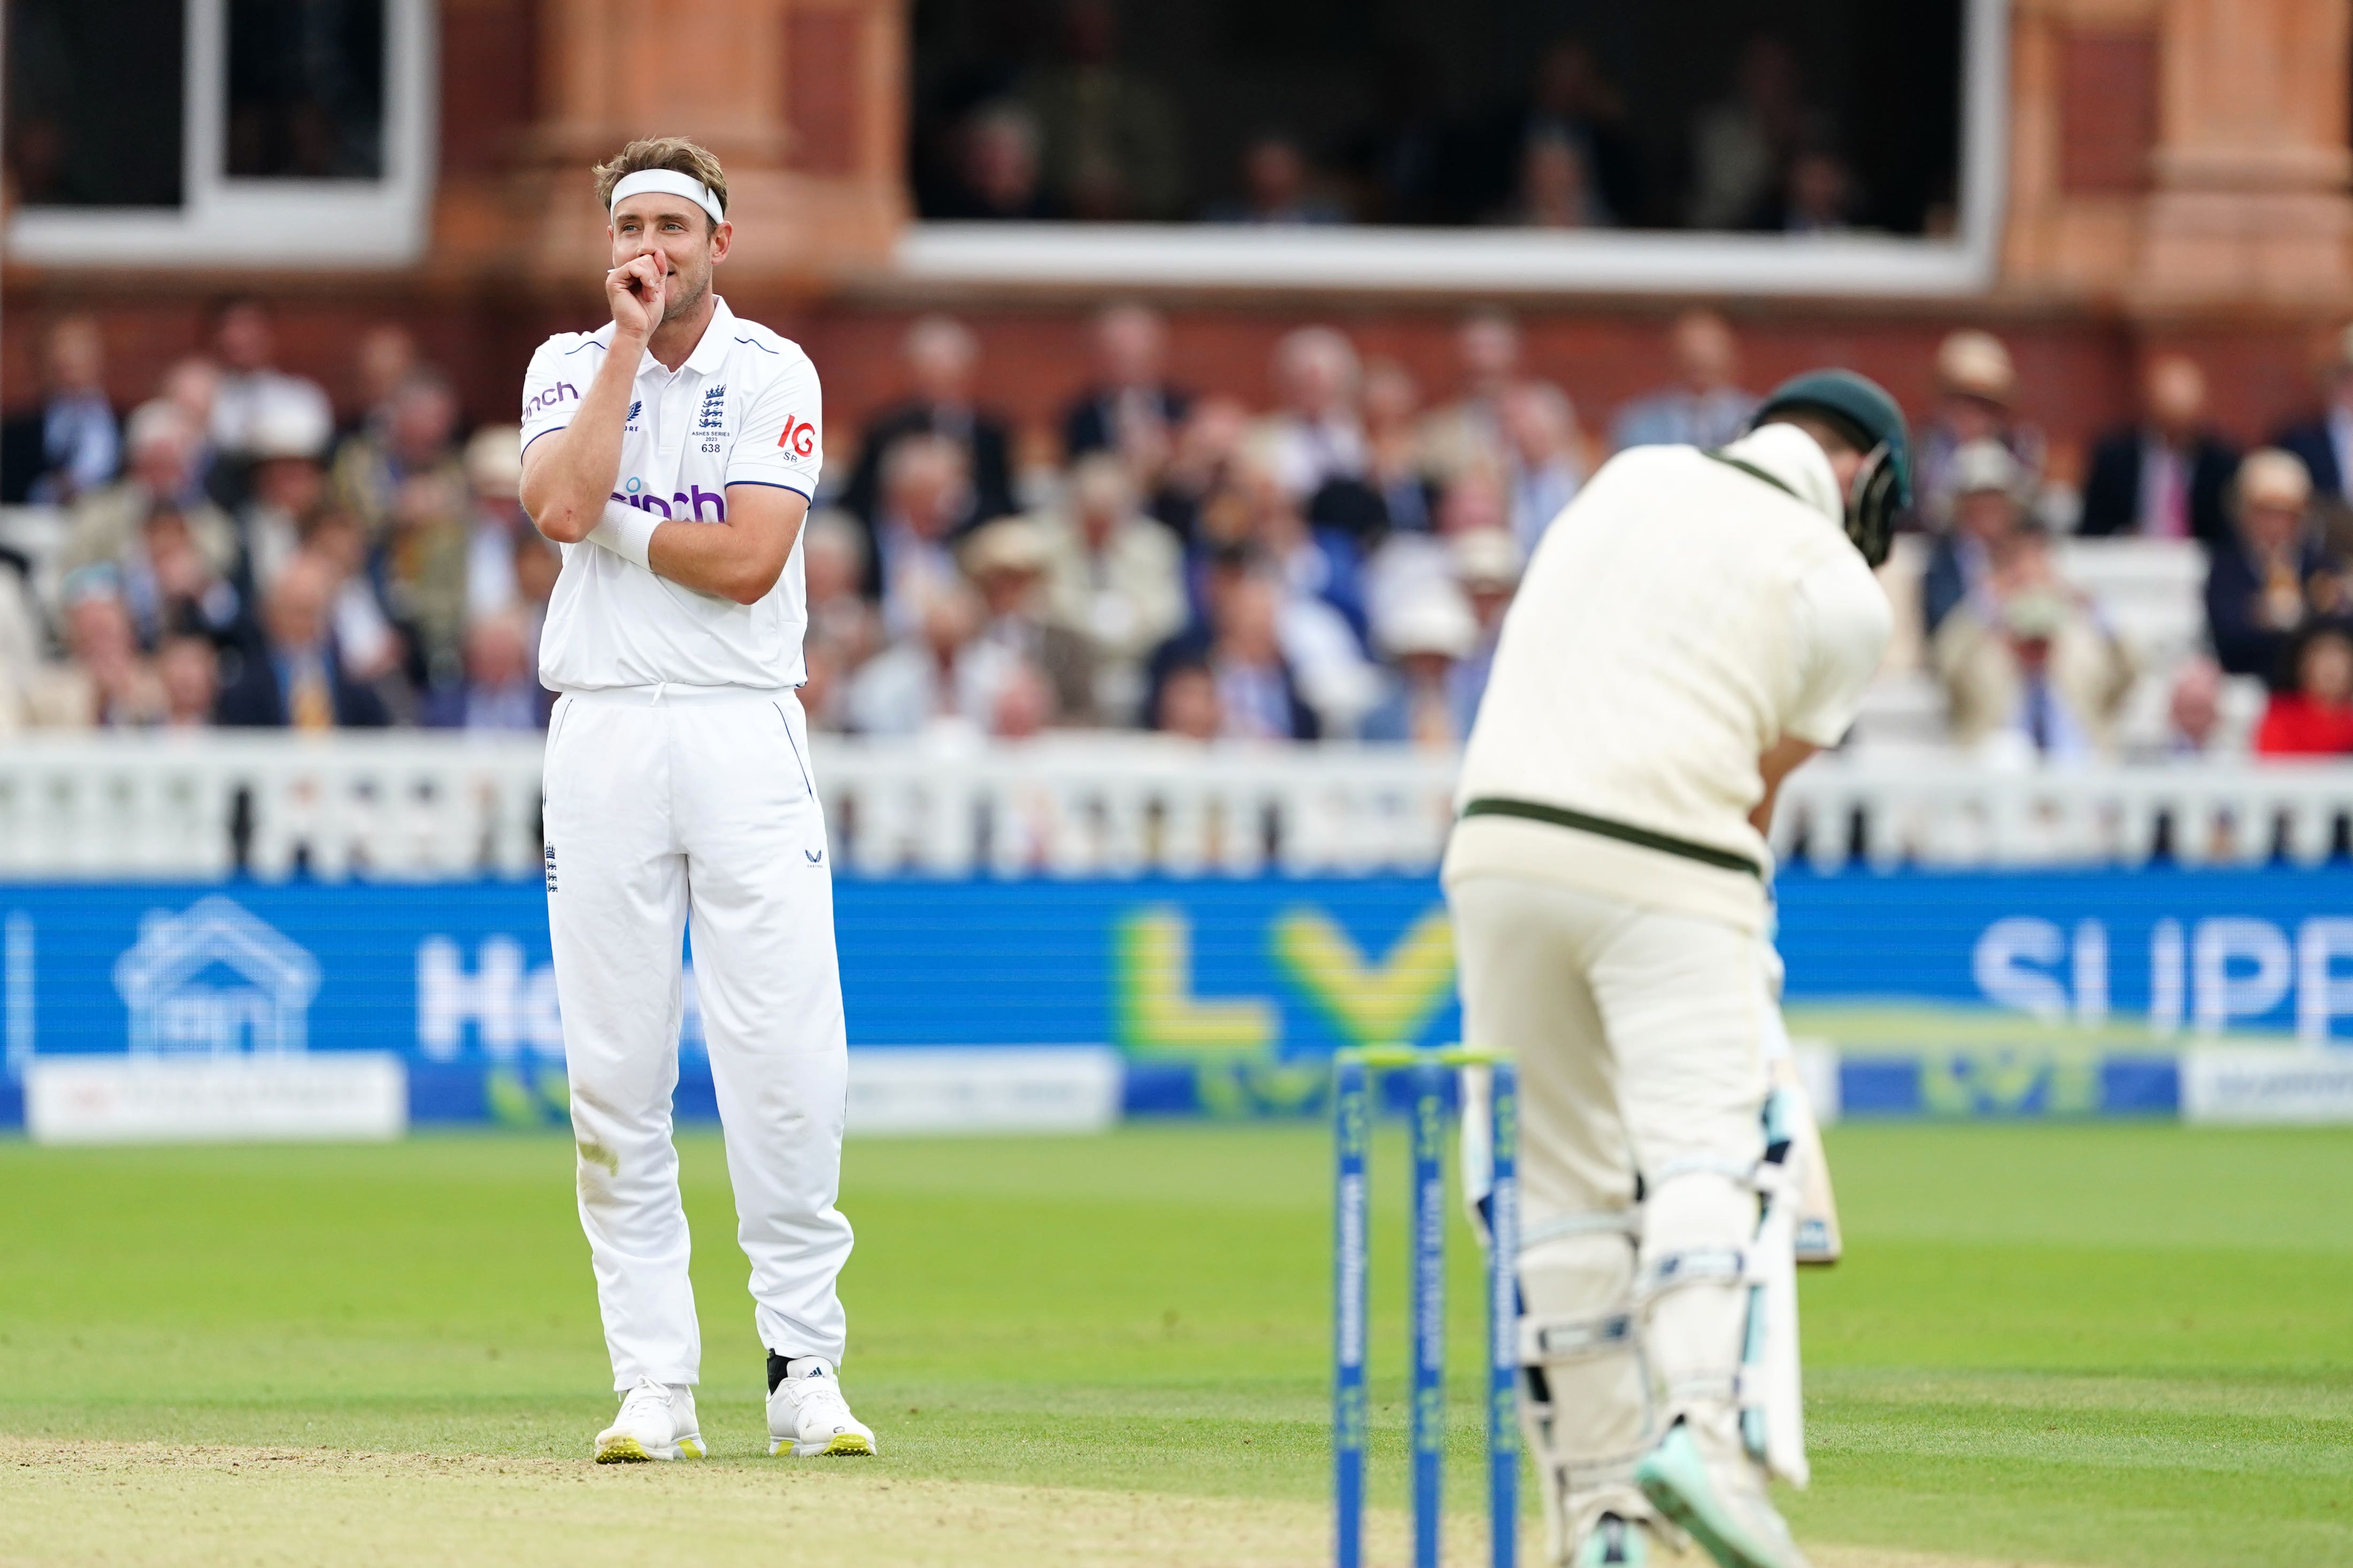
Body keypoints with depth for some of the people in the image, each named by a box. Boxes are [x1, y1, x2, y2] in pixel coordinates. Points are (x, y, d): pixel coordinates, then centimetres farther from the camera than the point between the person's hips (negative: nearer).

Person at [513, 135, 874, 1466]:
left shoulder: (774, 376, 3)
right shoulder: (570, 369, 9)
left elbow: (749, 561, -10)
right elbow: (562, 508, -12)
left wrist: (608, 519, -5)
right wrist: (631, 345, -8)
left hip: (744, 732, -2)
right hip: (603, 737, 2)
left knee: (786, 1058, -7)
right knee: (615, 1068, 0)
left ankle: (804, 1367, -1)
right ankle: (654, 1381, 3)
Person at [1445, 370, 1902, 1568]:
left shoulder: (1629, 480, 17)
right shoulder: (1841, 591, 3)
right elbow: (1757, 790, 7)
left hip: (1501, 841, 4)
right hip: (1668, 872, -4)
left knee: (1563, 1188, 10)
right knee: (1702, 1153, -14)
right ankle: (1702, 1430, -38)